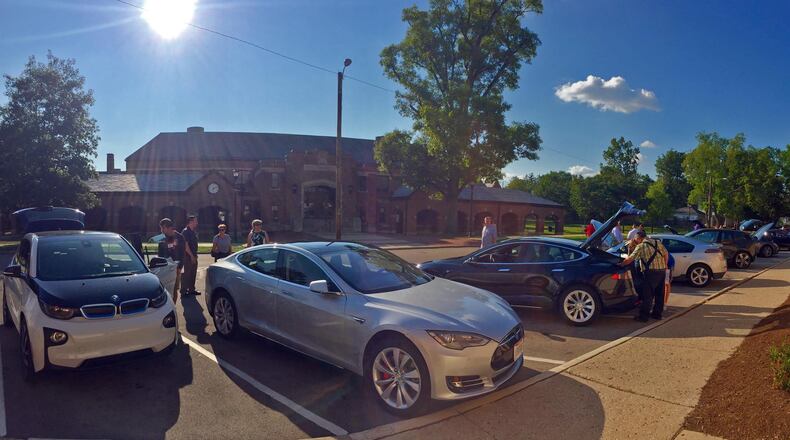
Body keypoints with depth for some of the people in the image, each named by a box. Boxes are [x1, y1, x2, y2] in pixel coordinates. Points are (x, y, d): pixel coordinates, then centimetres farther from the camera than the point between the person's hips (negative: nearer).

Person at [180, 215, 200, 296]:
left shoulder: (194, 232, 14)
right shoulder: (185, 231, -13)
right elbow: (185, 245, -18)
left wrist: (195, 255, 15)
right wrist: (191, 256, -19)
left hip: (193, 256, 9)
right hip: (188, 256, -9)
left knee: (193, 273, 12)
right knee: (187, 273, -4)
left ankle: (191, 289, 21)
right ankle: (184, 291, 3)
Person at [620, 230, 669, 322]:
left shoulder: (641, 246, -7)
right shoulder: (658, 242, 13)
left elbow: (630, 259, -13)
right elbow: (666, 254, 15)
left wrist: (621, 264, -3)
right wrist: (664, 266, 22)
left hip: (651, 272, -7)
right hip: (662, 271, 7)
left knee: (647, 295, -3)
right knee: (659, 294, 16)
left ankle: (643, 316, -1)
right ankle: (657, 313, 25)